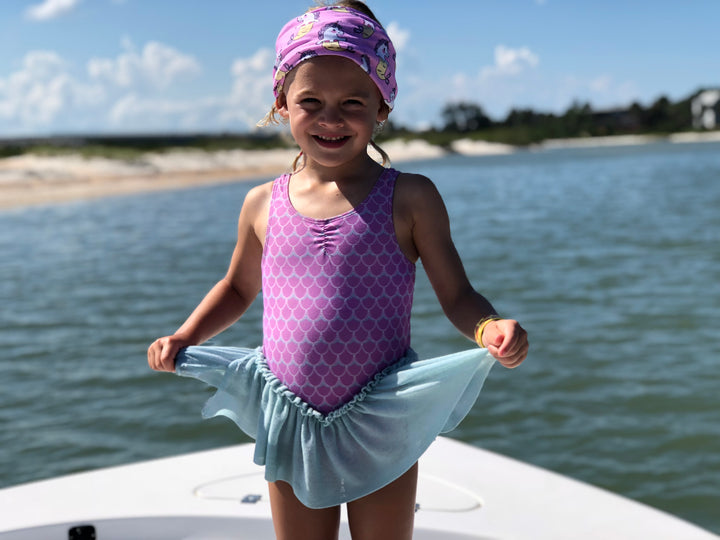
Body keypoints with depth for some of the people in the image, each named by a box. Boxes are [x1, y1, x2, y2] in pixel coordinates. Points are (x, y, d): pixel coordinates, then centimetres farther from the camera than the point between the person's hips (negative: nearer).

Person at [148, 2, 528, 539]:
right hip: (291, 427, 3)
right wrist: (186, 336, 5)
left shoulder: (410, 198, -8)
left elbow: (457, 295, -7)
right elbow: (238, 287, 18)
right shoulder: (263, 204, 1)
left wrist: (490, 328, -28)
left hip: (380, 427, -2)